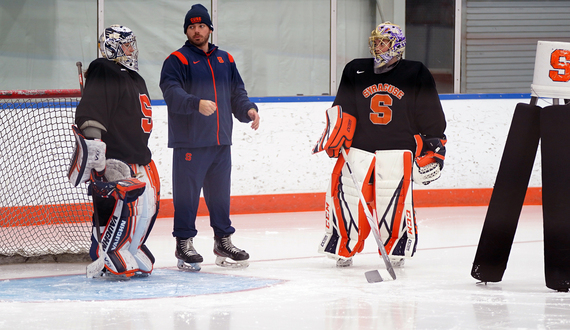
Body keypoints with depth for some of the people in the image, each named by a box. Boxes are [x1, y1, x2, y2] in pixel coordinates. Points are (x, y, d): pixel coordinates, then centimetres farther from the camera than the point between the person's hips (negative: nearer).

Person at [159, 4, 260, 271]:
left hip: (220, 143, 5)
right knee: (187, 193, -5)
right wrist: (197, 104, -34)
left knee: (220, 193, 11)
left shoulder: (225, 60, 17)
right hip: (189, 143, -5)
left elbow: (237, 93, 19)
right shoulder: (177, 61, -2)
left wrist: (248, 109, -2)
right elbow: (172, 93, -17)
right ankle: (184, 244, 2)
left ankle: (223, 241, 20)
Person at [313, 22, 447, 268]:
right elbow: (342, 111, 10)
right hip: (357, 150, 2)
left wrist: (433, 148, 7)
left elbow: (431, 118, 8)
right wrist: (333, 136, -4)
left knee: (394, 202, -10)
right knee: (347, 198, -5)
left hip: (397, 153, -2)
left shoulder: (416, 75, 5)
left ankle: (397, 248, 9)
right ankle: (343, 248, 10)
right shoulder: (355, 72, 11)